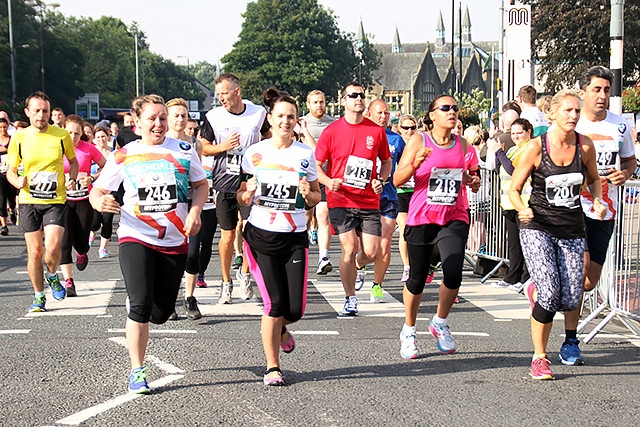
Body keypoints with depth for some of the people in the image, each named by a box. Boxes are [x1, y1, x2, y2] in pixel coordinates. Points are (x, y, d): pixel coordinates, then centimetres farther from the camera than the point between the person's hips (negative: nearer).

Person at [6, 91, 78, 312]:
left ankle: (52, 276, 16)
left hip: (55, 200, -1)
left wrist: (72, 178, -6)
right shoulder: (19, 138, 0)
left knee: (53, 247, -16)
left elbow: (73, 161, 14)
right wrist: (17, 182, -14)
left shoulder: (62, 135, -2)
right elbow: (10, 171, 8)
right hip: (28, 201, 1)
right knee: (34, 252, 3)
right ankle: (39, 296, 20)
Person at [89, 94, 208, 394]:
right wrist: (99, 202, -22)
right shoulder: (124, 156, -1)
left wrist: (195, 212, -5)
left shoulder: (183, 150, 3)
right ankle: (137, 371, -6)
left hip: (174, 242, 2)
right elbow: (97, 190, 2)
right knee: (141, 303, -19)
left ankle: (136, 311, 44)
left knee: (162, 312, 6)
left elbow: (201, 184, 14)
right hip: (136, 238, -2)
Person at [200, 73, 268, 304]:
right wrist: (223, 146, -13)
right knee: (227, 235, 3)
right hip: (224, 183, 0)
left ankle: (246, 276, 18)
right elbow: (203, 148, 5)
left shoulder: (258, 113, 0)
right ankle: (226, 282, 19)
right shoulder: (213, 117, -2)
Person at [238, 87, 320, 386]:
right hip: (261, 236, -1)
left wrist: (308, 193, -12)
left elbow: (316, 197, 10)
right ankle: (272, 367, 9)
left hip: (294, 238, 1)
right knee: (275, 302, -10)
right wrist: (248, 191, -14)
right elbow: (242, 198, 8)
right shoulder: (255, 153, 2)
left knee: (295, 309, -3)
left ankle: (279, 328, 35)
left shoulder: (305, 154, 4)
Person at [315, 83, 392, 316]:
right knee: (349, 249, -8)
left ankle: (357, 266, 35)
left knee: (372, 252, -3)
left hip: (369, 201, 2)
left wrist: (380, 180, -2)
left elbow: (387, 161, 17)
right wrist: (329, 181, -16)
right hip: (340, 200, -2)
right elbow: (316, 165, 3)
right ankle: (350, 299, 10)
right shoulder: (331, 131, 0)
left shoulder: (376, 131, 6)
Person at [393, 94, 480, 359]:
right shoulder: (418, 141, -1)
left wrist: (474, 181, -1)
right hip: (422, 217, -2)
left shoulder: (462, 144, 9)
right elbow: (397, 180, -5)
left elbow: (473, 180, 22)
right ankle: (409, 330, 28)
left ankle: (440, 323, 11)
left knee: (453, 274, -16)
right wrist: (416, 163, -22)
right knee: (417, 279, 5)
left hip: (454, 218, 2)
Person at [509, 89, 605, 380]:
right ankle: (539, 358, 3)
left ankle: (536, 292, 31)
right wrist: (523, 210, -23)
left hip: (572, 230, 3)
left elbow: (593, 179, 17)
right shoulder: (536, 147, -9)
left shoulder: (585, 146, -1)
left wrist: (597, 202, -2)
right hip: (537, 228, -3)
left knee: (570, 301, -4)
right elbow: (514, 189, -3)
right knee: (550, 295, -16)